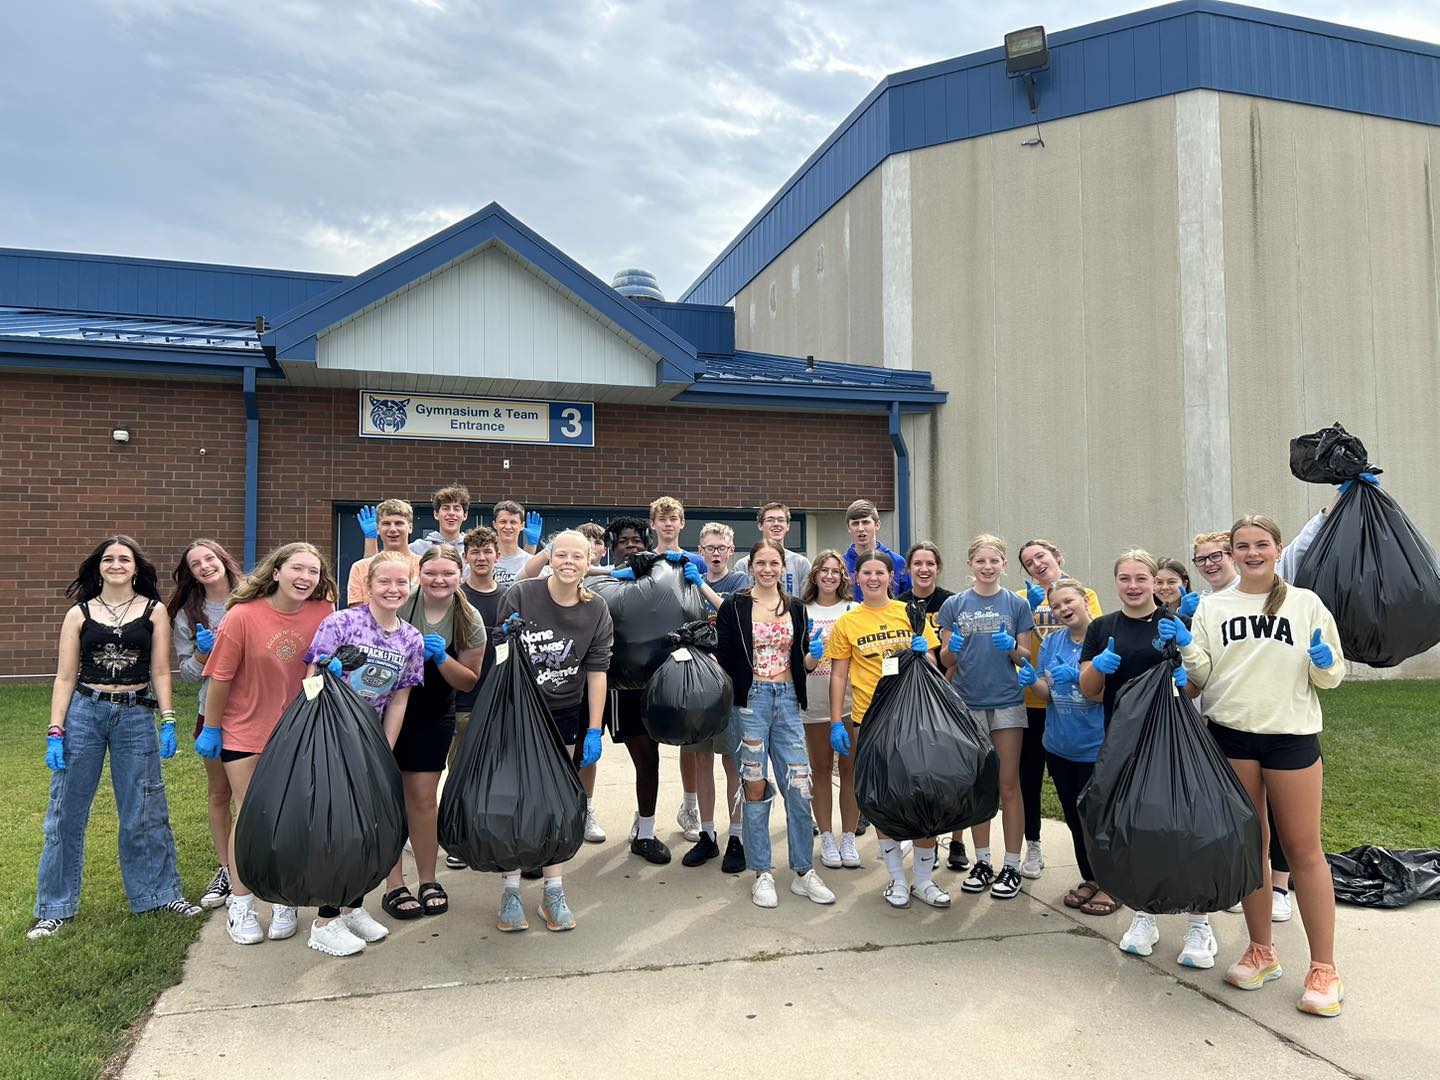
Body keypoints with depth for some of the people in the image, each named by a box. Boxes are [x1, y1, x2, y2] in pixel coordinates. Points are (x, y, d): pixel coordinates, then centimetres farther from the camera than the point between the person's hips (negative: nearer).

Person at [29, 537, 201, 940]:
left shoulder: (154, 611, 3)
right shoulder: (79, 614, 4)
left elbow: (160, 672, 3)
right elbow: (65, 677, 4)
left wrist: (168, 721, -5)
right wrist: (55, 732, -2)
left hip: (136, 717, 0)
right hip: (83, 713, 1)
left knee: (144, 812, 7)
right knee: (66, 812, 6)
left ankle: (158, 892, 22)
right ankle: (55, 907, 20)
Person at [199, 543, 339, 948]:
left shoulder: (322, 613, -11)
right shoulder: (243, 616, -18)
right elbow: (220, 678, -10)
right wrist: (210, 729, -4)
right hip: (244, 730, -2)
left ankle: (285, 902, 22)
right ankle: (240, 906, 21)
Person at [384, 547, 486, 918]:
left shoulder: (470, 620, -7)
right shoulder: (398, 605, -15)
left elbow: (468, 681, -2)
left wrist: (440, 657, -19)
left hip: (434, 716, 2)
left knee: (423, 798, 4)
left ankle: (428, 881, 19)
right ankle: (394, 885, 12)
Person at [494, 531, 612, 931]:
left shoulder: (596, 611, -5)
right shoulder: (520, 595, -12)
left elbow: (596, 672, -4)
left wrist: (594, 730, -6)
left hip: (564, 716, 2)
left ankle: (553, 893, 17)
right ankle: (511, 893, 11)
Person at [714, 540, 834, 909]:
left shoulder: (795, 608, 10)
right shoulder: (734, 607, -1)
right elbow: (722, 660, -2)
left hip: (787, 699, 3)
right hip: (749, 700, -3)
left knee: (799, 787, 1)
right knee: (755, 787, 3)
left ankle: (804, 872, 15)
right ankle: (762, 874, 15)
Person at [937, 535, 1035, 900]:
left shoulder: (1016, 605, 2)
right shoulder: (954, 605, 3)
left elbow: (1026, 658, 4)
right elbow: (946, 660, 5)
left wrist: (1012, 648, -17)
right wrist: (953, 649, -16)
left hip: (1007, 702, -1)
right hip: (967, 702, 1)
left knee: (1008, 784, 2)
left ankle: (1011, 866, 11)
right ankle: (982, 862, 21)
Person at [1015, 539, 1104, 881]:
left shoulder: (1085, 594, 5)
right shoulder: (1023, 597, 4)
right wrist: (1029, 608, -21)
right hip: (1033, 700, 1)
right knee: (1030, 775, 7)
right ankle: (1033, 848, 21)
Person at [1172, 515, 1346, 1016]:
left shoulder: (1306, 603, 4)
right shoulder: (1213, 607, 7)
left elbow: (1332, 677, 7)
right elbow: (1202, 675, 6)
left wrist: (1324, 663, -14)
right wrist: (1185, 646, -12)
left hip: (1292, 736, -1)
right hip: (1231, 736, 2)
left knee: (1303, 849, 3)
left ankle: (1323, 967, 13)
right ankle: (1261, 951, 23)